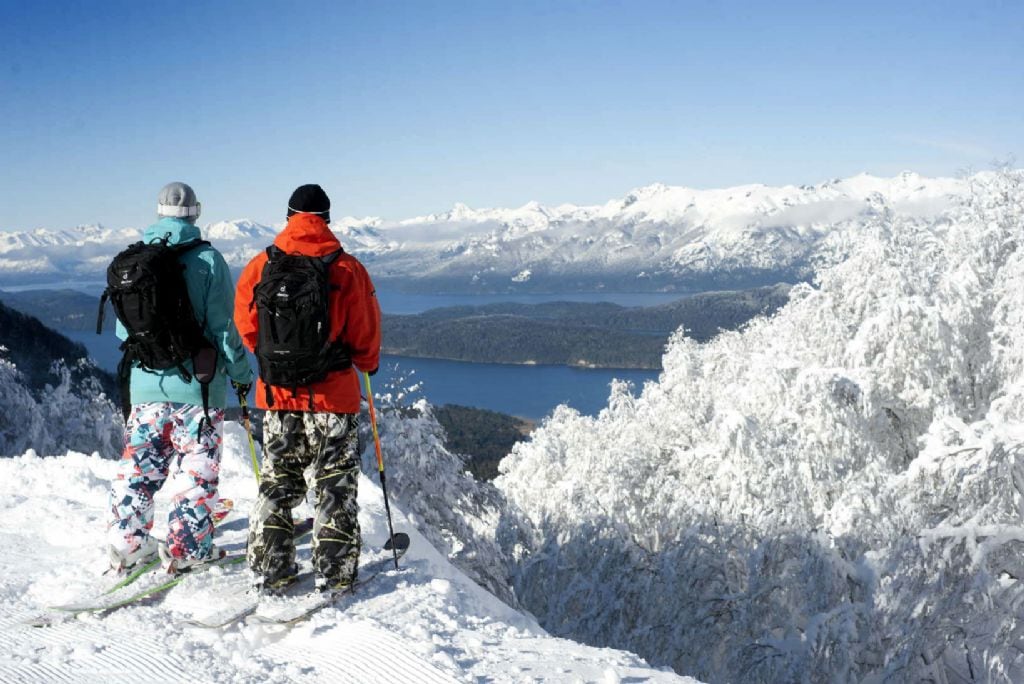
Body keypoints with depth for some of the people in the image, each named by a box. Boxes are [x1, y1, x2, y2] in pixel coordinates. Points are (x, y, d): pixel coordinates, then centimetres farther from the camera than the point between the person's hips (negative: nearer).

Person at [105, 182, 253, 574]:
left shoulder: (131, 259, 4)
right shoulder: (207, 260, -10)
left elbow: (123, 329, 11)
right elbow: (223, 327, -10)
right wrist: (241, 373, 2)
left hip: (145, 384, 4)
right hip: (198, 384, -4)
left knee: (139, 466, 15)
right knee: (197, 469, 6)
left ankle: (126, 542, 18)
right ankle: (185, 548, 8)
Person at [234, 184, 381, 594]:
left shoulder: (261, 266, -3)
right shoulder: (347, 269, -8)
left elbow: (246, 326, 5)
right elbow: (366, 333, -3)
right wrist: (368, 364, 18)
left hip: (277, 393, 2)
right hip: (333, 394, -2)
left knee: (278, 482, 14)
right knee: (335, 483, 9)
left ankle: (270, 571, 16)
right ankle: (333, 572, 10)